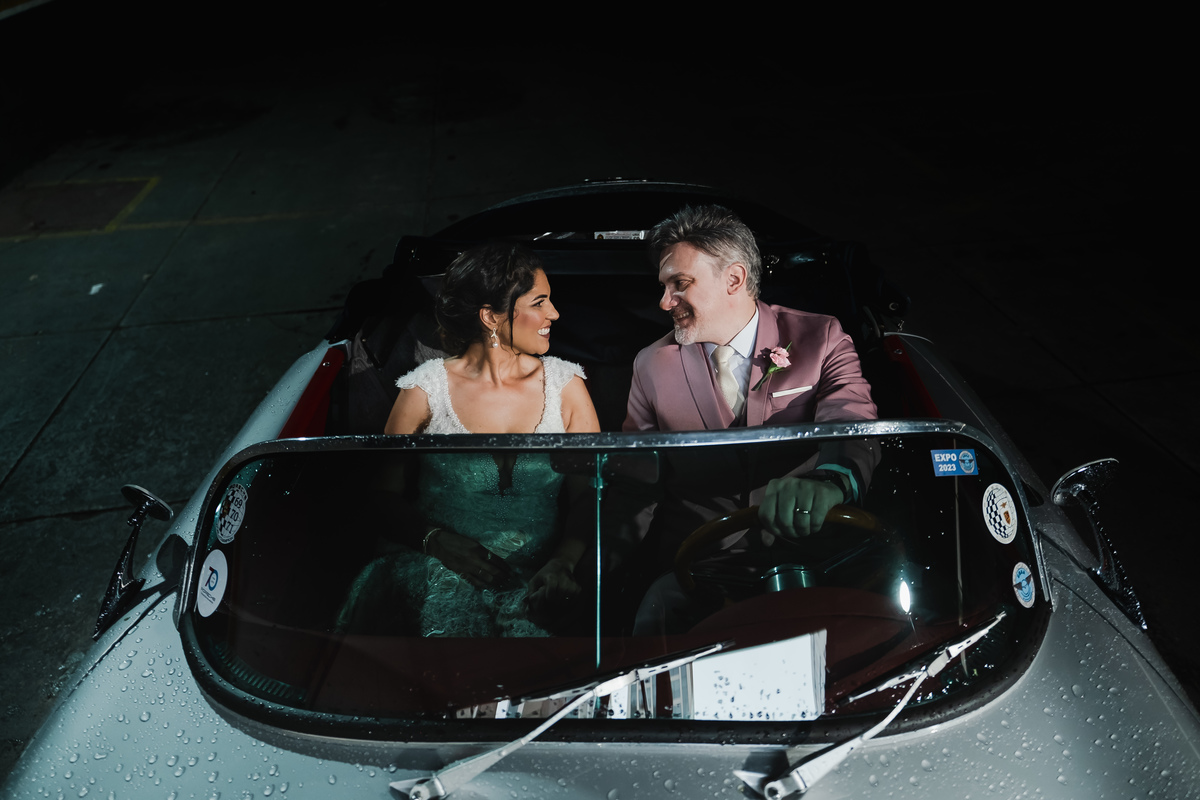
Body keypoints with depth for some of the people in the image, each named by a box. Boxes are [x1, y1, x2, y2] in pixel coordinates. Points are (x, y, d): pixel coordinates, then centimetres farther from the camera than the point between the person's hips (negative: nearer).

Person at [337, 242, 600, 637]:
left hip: (534, 577, 0)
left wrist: (563, 562, -15)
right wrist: (434, 540, -13)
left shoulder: (565, 384, 3)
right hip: (441, 567, 0)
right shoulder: (426, 389, -1)